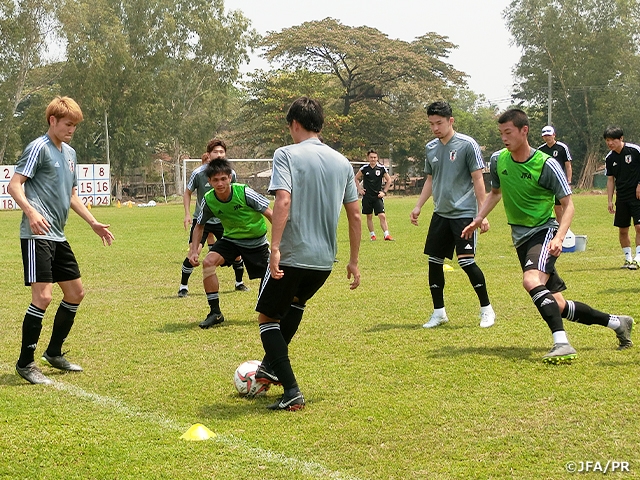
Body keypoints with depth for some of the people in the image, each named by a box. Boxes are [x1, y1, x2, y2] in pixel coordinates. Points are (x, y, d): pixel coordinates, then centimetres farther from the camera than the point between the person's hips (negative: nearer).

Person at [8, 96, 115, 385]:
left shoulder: (69, 153, 18)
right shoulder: (38, 148, -7)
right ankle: (25, 363, -4)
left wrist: (93, 223, 21)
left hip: (58, 236, 9)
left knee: (75, 293, 13)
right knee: (43, 296, -15)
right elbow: (14, 185, -15)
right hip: (37, 234, -9)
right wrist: (31, 212, -31)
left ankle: (54, 353, 26)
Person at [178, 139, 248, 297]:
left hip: (222, 219, 3)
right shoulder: (198, 173, -14)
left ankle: (239, 283, 25)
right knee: (194, 251, -17)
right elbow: (187, 193, 0)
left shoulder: (230, 173, -6)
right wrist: (187, 214, -9)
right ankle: (183, 286, -1)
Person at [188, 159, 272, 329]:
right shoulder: (208, 200, -15)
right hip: (231, 238, 3)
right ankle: (215, 313, -11)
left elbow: (270, 214, -17)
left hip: (256, 241, -3)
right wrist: (194, 249, -7)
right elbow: (199, 226, 4)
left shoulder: (244, 192, -26)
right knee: (208, 262, -22)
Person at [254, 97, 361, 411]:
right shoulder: (342, 162, 10)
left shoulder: (286, 154, -6)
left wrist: (275, 248, -25)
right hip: (325, 260, 6)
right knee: (295, 302, 34)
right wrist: (354, 261, 17)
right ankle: (272, 366, 39)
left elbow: (283, 200, -22)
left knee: (267, 318, 9)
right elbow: (355, 215, 10)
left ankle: (292, 391, -3)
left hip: (292, 256, -6)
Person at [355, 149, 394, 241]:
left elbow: (389, 180, 9)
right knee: (369, 216, 7)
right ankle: (372, 235, 17)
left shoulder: (381, 168, -1)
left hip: (378, 196, -1)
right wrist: (359, 189, 4)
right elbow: (356, 178, 15)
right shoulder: (364, 168, 0)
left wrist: (384, 192, 1)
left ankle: (386, 234, -12)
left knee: (382, 216, -12)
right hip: (367, 196, 1)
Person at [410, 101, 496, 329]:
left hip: (464, 213, -6)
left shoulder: (467, 145, -8)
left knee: (466, 261, -14)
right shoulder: (431, 148, 9)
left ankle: (486, 309, 3)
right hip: (440, 214, 6)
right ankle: (439, 312, 17)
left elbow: (478, 179, -8)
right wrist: (418, 207, 14)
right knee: (434, 261, 4)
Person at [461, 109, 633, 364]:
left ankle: (562, 344, -38)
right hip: (520, 236, 6)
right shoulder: (498, 160, 2)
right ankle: (617, 322, 21)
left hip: (545, 231, -6)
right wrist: (478, 219, 9)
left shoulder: (546, 165, -14)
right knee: (557, 306, 4)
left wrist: (559, 237, -24)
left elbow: (568, 204, -9)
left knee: (531, 281, -35)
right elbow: (495, 192, 22)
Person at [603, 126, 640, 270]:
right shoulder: (609, 158, 5)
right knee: (622, 230, 6)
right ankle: (628, 258, 19)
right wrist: (610, 200, 7)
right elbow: (610, 180, 11)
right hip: (621, 197, 5)